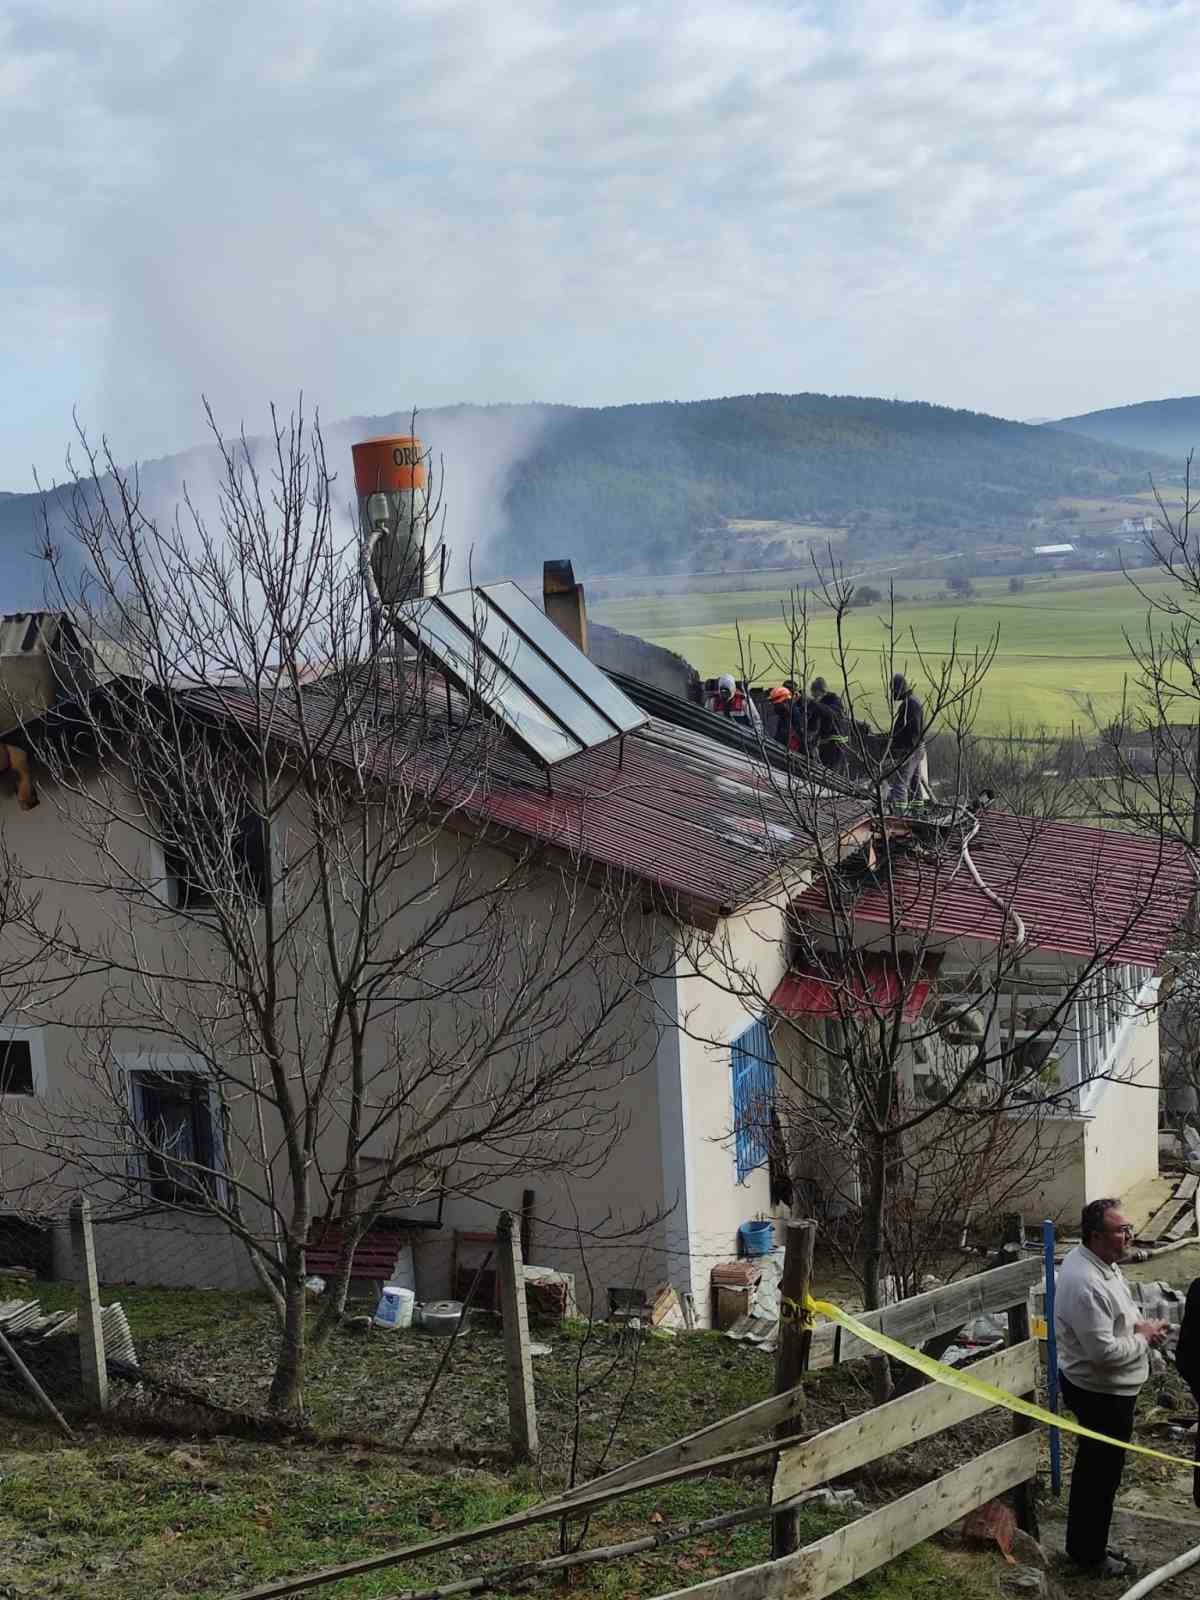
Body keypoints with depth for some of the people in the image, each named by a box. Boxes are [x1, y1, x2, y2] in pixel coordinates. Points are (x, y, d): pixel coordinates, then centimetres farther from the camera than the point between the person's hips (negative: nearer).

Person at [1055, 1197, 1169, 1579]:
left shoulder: (1099, 1261, 0)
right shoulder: (1086, 1284, -32)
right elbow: (1104, 1352, -32)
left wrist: (1137, 1325, 0)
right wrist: (1143, 1337, -17)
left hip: (1101, 1387, 10)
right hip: (1102, 1392, -10)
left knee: (1093, 1468, 22)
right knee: (1101, 1474, 7)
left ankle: (1085, 1547, 38)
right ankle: (1090, 1556, 24)